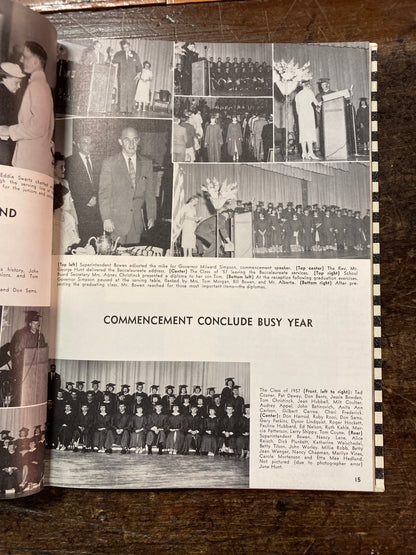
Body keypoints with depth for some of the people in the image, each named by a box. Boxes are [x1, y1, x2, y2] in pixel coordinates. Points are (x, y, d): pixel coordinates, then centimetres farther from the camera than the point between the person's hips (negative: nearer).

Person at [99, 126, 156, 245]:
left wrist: (151, 217, 3)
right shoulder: (109, 163, 1)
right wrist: (106, 218, -10)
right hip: (116, 222, -2)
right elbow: (104, 193, -2)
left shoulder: (147, 163, 10)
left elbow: (150, 192, 10)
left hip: (137, 223, 2)